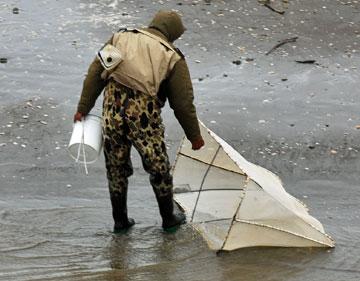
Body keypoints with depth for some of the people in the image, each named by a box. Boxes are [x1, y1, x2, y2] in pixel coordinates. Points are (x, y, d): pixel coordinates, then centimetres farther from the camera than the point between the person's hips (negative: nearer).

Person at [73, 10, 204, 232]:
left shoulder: (120, 38, 11)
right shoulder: (173, 58, 2)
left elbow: (95, 74, 7)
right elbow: (183, 103, 4)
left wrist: (83, 108, 12)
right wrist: (194, 136, 16)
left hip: (113, 110, 3)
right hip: (144, 116, -3)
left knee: (116, 168, 18)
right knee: (158, 167, 16)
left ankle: (120, 220, 29)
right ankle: (169, 218, 31)